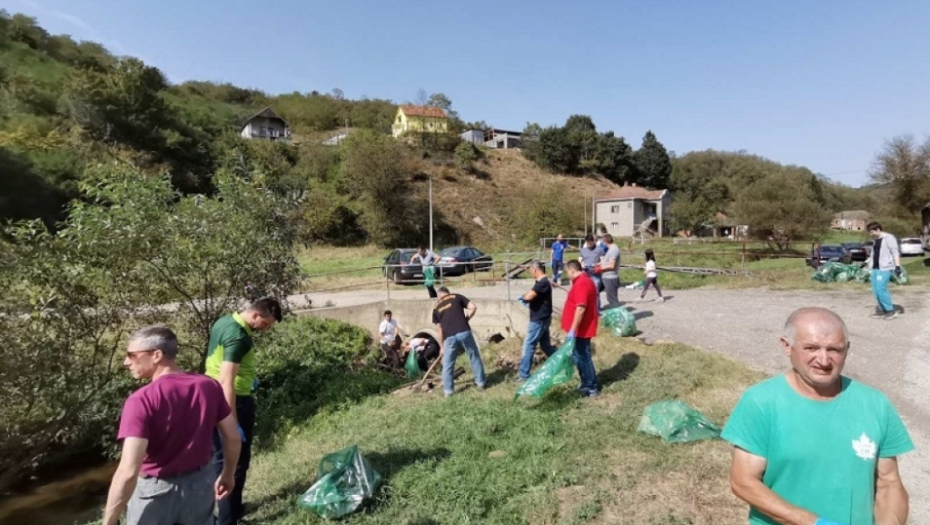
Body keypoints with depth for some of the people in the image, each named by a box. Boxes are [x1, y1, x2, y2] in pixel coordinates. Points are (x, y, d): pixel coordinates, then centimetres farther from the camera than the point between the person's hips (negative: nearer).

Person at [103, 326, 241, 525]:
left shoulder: (141, 400, -23)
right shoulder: (209, 386, -9)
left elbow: (128, 472, -27)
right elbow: (233, 438, -1)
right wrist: (228, 474, 14)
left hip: (155, 491, -4)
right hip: (200, 484, 4)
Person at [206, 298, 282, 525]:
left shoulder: (224, 321, 6)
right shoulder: (239, 336, -24)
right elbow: (227, 382, -28)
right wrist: (233, 422, -28)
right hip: (234, 401, -10)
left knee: (221, 458, 19)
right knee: (236, 461, 4)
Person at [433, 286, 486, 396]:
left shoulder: (436, 307, 17)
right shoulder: (457, 297, 14)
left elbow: (439, 330, 15)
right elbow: (473, 307, 3)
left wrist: (442, 346, 22)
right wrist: (465, 319, 15)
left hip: (449, 337, 1)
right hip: (464, 332, -1)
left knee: (448, 364, 15)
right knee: (475, 357, 17)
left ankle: (448, 390, 19)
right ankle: (481, 383, 26)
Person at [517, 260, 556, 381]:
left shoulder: (542, 283, -22)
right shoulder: (542, 282, 11)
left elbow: (529, 296, -30)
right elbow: (533, 295, 19)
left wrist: (523, 296, -8)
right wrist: (525, 297, -1)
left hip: (539, 320, -10)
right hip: (542, 318, 10)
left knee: (528, 345, -3)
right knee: (545, 345, 18)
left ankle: (523, 374, 4)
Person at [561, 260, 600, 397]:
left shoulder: (581, 283, -21)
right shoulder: (585, 281, 13)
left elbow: (581, 308, -28)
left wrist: (573, 330, -27)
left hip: (581, 329, -10)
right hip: (582, 328, 10)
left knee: (582, 357, -1)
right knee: (580, 356, 17)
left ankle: (592, 388, 10)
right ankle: (587, 384, 27)